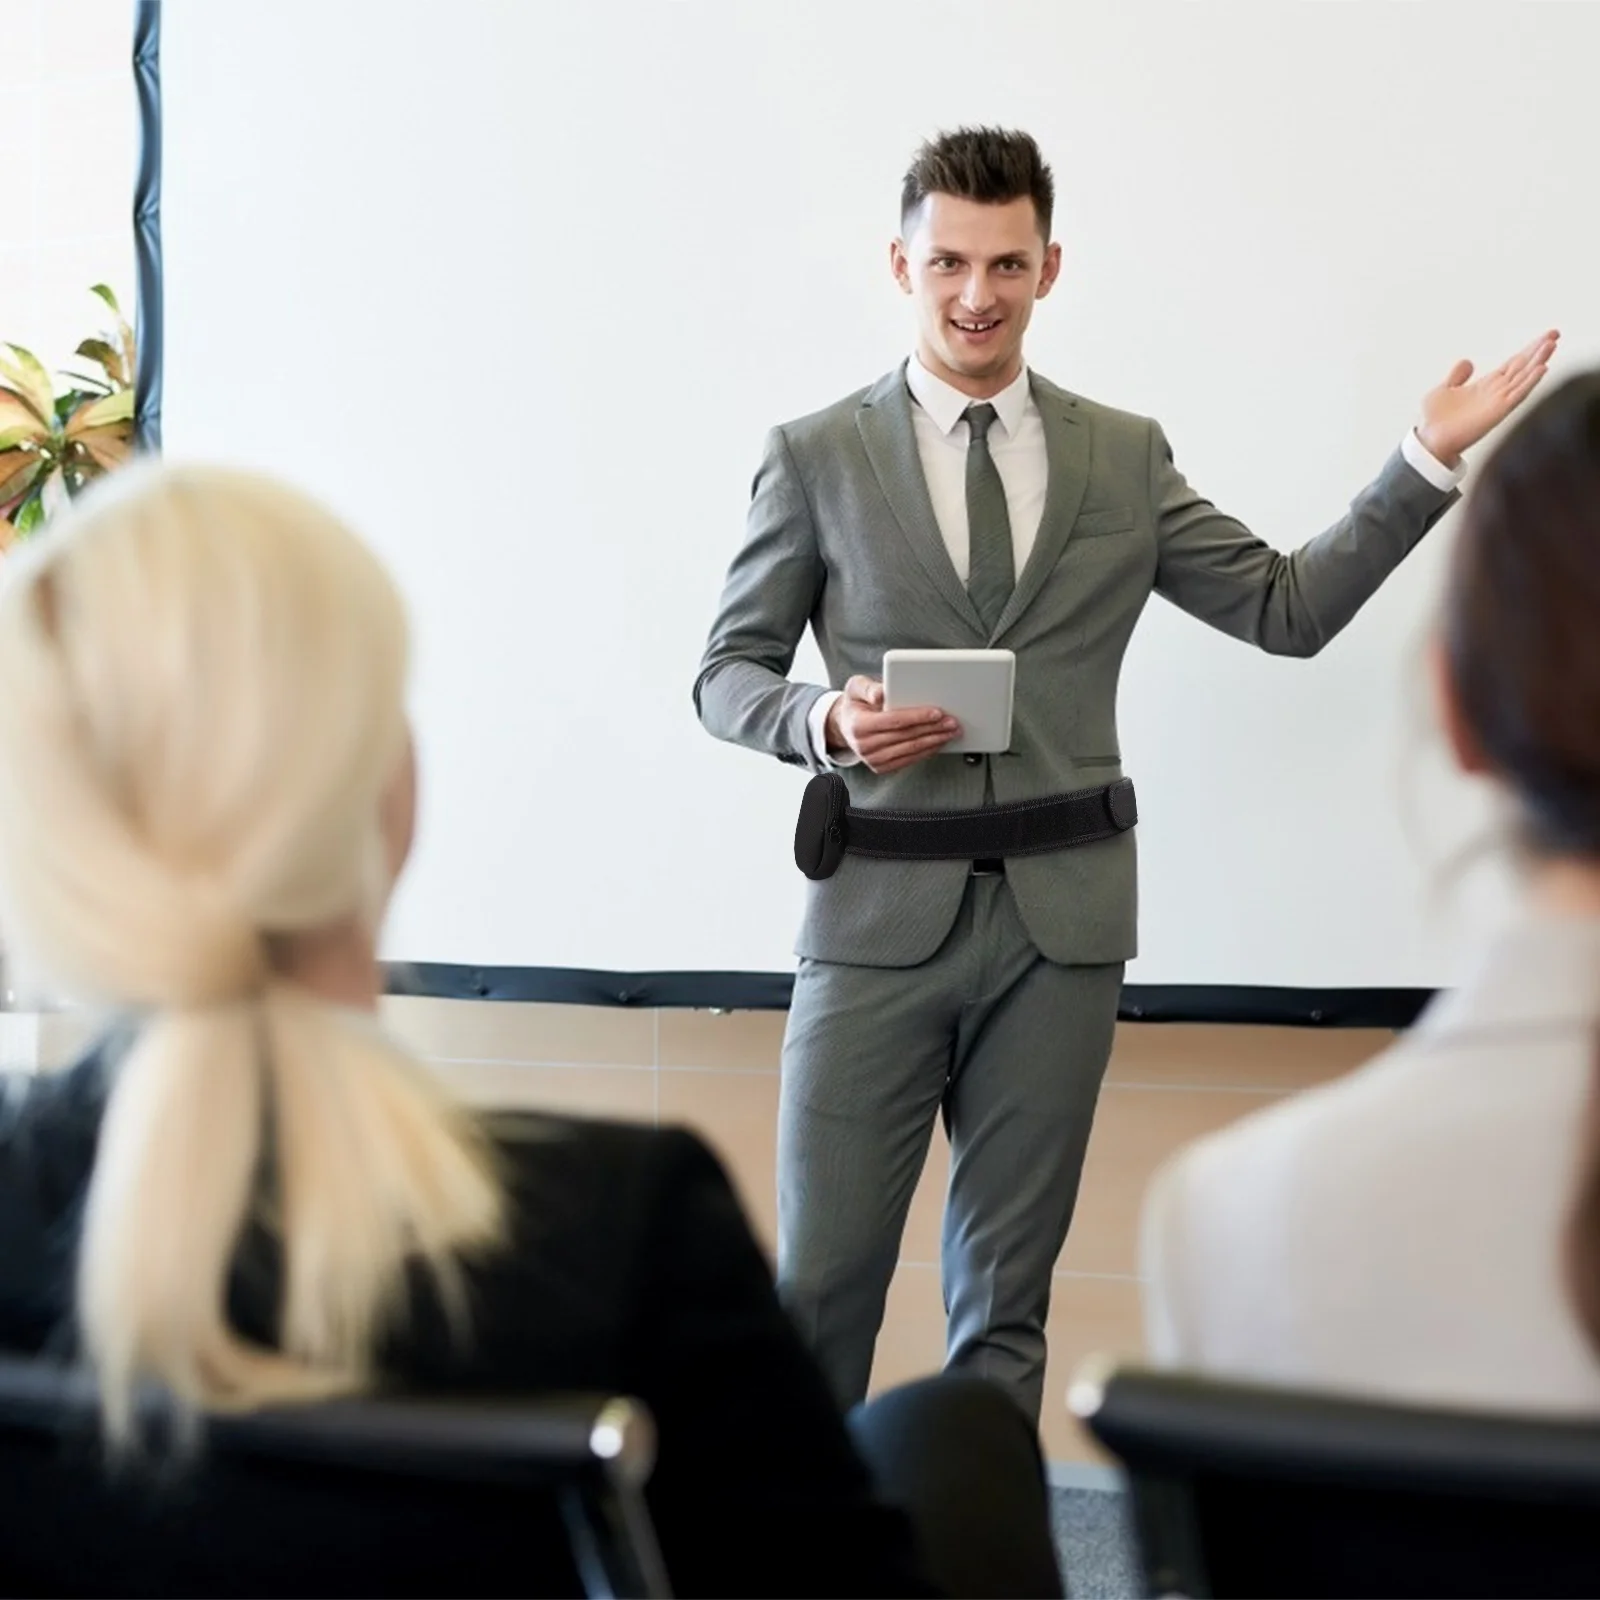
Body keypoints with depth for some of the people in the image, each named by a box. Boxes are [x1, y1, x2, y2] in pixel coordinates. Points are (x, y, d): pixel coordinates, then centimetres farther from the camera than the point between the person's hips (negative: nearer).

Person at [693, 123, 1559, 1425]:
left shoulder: (1125, 458, 10)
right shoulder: (816, 459, 4)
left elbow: (1290, 610, 9)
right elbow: (728, 673, 7)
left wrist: (1432, 456, 2)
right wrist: (826, 722, -14)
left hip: (1061, 925, 2)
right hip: (881, 921, -1)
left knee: (1009, 1289, 9)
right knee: (823, 1278, 0)